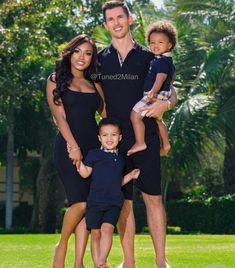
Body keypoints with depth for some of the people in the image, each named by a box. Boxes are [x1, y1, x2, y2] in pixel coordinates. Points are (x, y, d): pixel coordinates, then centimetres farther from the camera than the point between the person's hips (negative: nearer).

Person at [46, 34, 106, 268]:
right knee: (80, 203, -17)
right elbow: (59, 115, -4)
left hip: (93, 148, 4)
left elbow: (105, 115, 16)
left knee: (88, 205, -3)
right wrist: (74, 147, -15)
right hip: (68, 146, -4)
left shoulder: (95, 86, 17)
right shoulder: (56, 81, 6)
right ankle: (61, 247, 7)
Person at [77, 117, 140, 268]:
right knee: (95, 233, 1)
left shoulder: (120, 159, 18)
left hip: (114, 203, 2)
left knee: (107, 229, -19)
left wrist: (130, 176, 14)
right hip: (95, 201, -2)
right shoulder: (94, 154, 6)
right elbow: (85, 173, 0)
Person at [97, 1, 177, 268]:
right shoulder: (100, 59, 9)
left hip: (145, 138, -1)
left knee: (153, 197, -4)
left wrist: (165, 103, -16)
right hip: (115, 139, 2)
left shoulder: (148, 57, 5)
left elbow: (172, 93, 6)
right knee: (123, 201, 4)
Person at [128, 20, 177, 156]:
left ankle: (140, 143, -12)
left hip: (156, 96, -11)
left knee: (135, 115, -13)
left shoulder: (162, 61, -20)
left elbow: (160, 78, -32)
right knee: (158, 119, 26)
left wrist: (153, 92, -47)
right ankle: (166, 144, 34)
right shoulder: (168, 60, 12)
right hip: (162, 96, 11)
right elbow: (171, 77, 26)